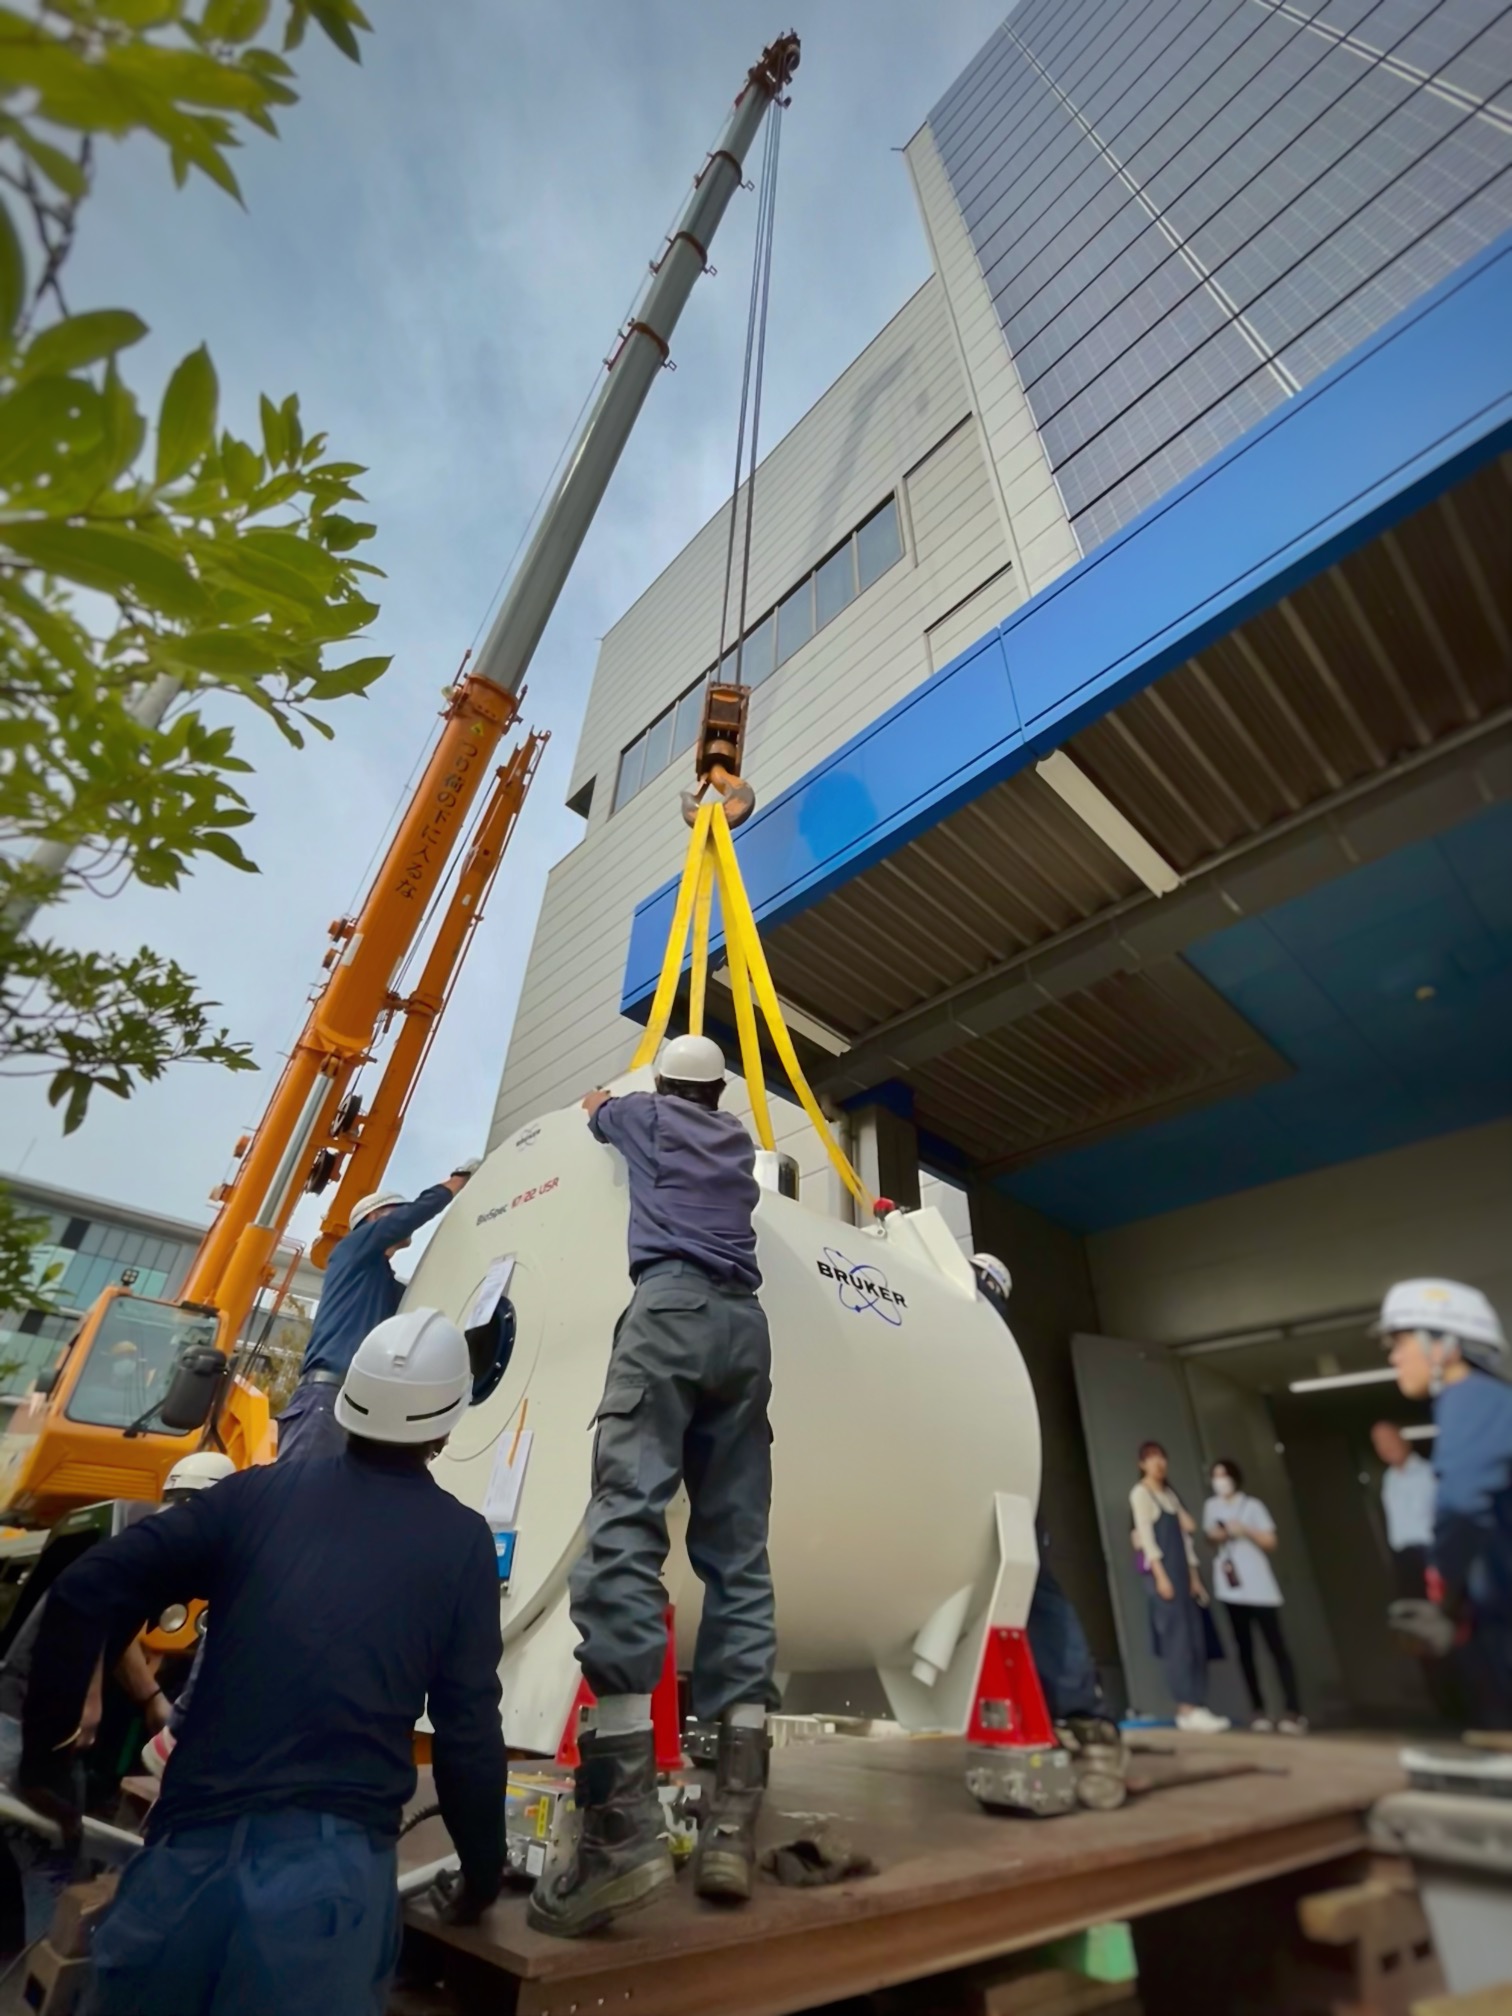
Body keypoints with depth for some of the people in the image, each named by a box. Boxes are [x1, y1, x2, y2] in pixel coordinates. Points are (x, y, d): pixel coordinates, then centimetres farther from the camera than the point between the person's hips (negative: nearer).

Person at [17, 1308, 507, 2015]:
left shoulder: (260, 1491, 1)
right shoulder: (460, 1541, -5)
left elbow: (86, 1592, -1)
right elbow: (468, 1727, -2)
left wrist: (45, 1748, 14)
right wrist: (483, 1869, 15)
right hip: (335, 1860, -3)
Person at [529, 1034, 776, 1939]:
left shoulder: (644, 1114, 22)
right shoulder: (739, 1142, 30)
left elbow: (597, 1113, 45)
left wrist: (600, 1102, 69)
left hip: (672, 1304, -4)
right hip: (744, 1323, 5)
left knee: (626, 1517, -15)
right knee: (738, 1549, 1)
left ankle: (625, 1820, -25)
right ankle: (736, 1812, -5)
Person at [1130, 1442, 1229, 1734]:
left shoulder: (1169, 1493, 19)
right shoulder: (1140, 1493, -4)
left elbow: (1184, 1536, 18)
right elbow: (1146, 1535, -11)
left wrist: (1194, 1576, 13)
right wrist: (1160, 1574, -17)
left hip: (1181, 1570, 8)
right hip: (1162, 1570, -8)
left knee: (1195, 1639, 5)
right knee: (1176, 1639, -8)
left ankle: (1194, 1707, 9)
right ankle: (1188, 1708, -6)